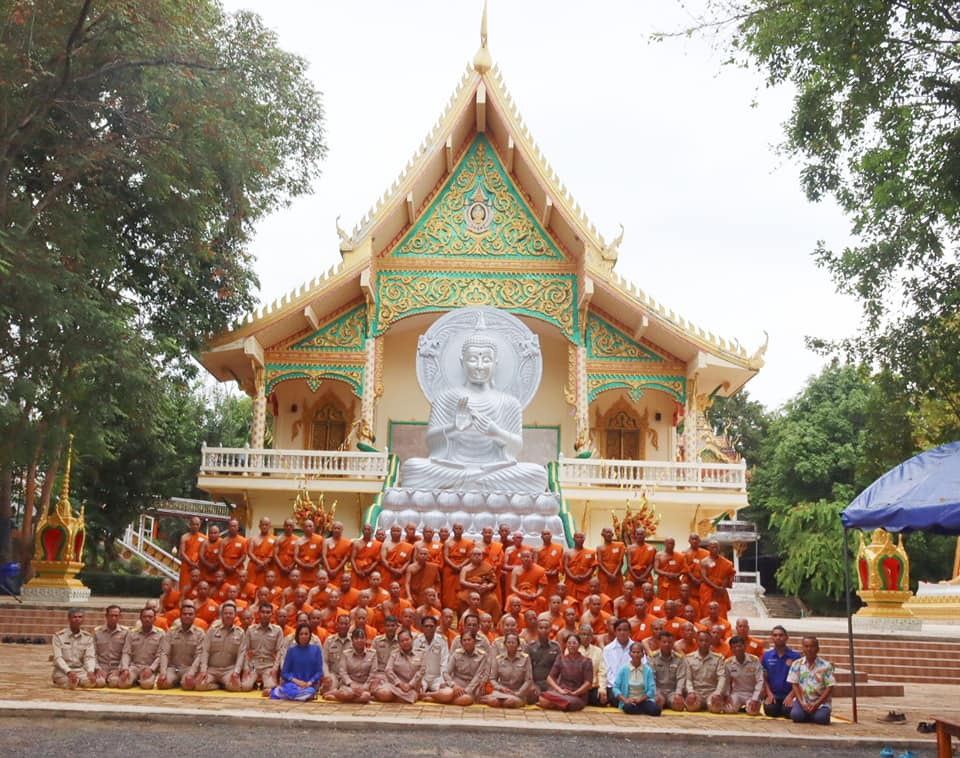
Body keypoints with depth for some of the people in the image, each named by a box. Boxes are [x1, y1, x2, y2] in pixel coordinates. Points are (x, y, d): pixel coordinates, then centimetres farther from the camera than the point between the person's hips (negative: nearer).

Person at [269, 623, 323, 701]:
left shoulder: (316, 650, 5)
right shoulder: (291, 650, 5)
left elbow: (319, 672, 2)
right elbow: (284, 673, 2)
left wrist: (309, 683, -15)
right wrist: (296, 681, -14)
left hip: (309, 686, 1)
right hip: (293, 684, -1)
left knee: (310, 692, -38)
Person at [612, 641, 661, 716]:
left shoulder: (648, 670, 3)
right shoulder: (623, 669, 1)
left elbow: (651, 690, 0)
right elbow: (616, 688, -2)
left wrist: (640, 699, -14)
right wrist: (625, 700, -17)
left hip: (643, 700, 0)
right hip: (628, 701, 0)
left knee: (656, 710, -32)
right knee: (629, 708, -38)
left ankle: (640, 708, -6)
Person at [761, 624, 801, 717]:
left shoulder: (795, 655, -2)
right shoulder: (767, 655, 5)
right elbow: (764, 677, 7)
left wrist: (790, 696, -10)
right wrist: (769, 694, -6)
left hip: (788, 694, -1)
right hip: (772, 694, 1)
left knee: (788, 712, -27)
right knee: (770, 710, -26)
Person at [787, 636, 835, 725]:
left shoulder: (825, 666, -4)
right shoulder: (797, 664, 2)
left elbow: (829, 687, -5)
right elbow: (795, 685, 2)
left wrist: (816, 704, -13)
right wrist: (802, 703, -12)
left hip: (820, 701, -1)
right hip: (802, 700, 1)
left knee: (821, 718, -29)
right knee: (796, 715, -26)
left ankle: (815, 713, 8)